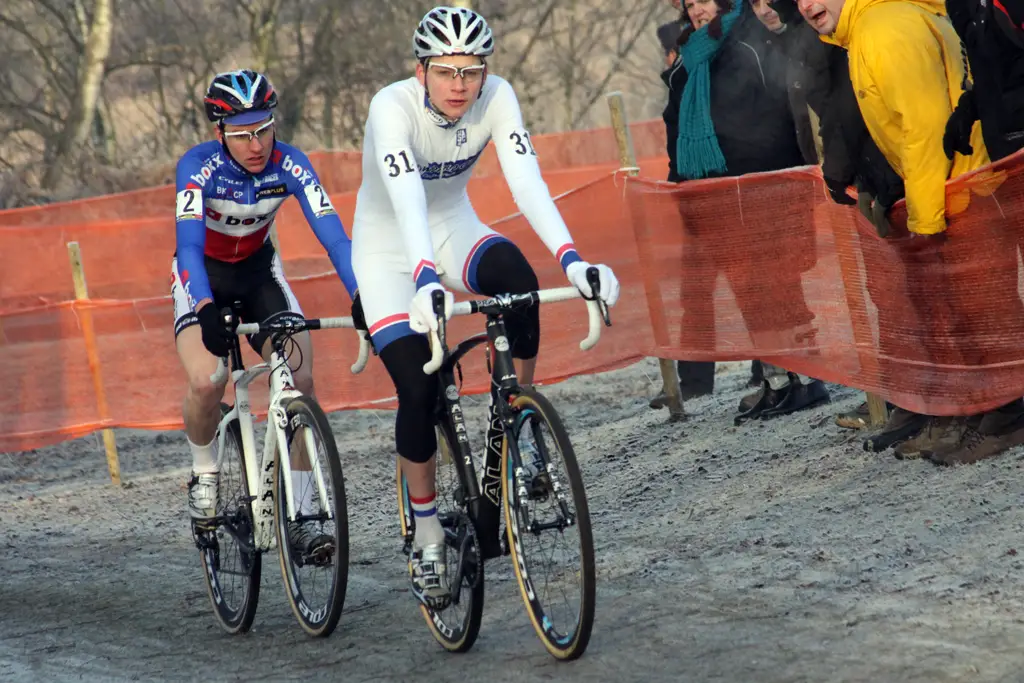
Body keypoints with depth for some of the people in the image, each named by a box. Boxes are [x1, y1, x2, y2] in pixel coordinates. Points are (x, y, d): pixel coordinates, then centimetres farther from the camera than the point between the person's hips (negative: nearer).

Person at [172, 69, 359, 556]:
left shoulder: (289, 164, -23)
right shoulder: (198, 166, -29)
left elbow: (332, 234, -29)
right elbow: (189, 246, -39)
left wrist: (362, 297, -45)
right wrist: (207, 312, -56)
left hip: (259, 270, 2)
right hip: (203, 275, -2)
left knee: (300, 380, -18)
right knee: (207, 383, -27)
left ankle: (298, 517, -10)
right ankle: (204, 474, 5)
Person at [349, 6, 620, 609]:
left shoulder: (497, 98, -19)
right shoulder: (393, 107, -29)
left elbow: (528, 182, -30)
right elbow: (407, 200, -44)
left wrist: (571, 260, -45)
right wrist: (425, 280, -60)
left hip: (455, 229, 3)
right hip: (390, 250, -3)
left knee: (517, 278, -32)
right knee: (419, 390, -16)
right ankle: (427, 536, 5)